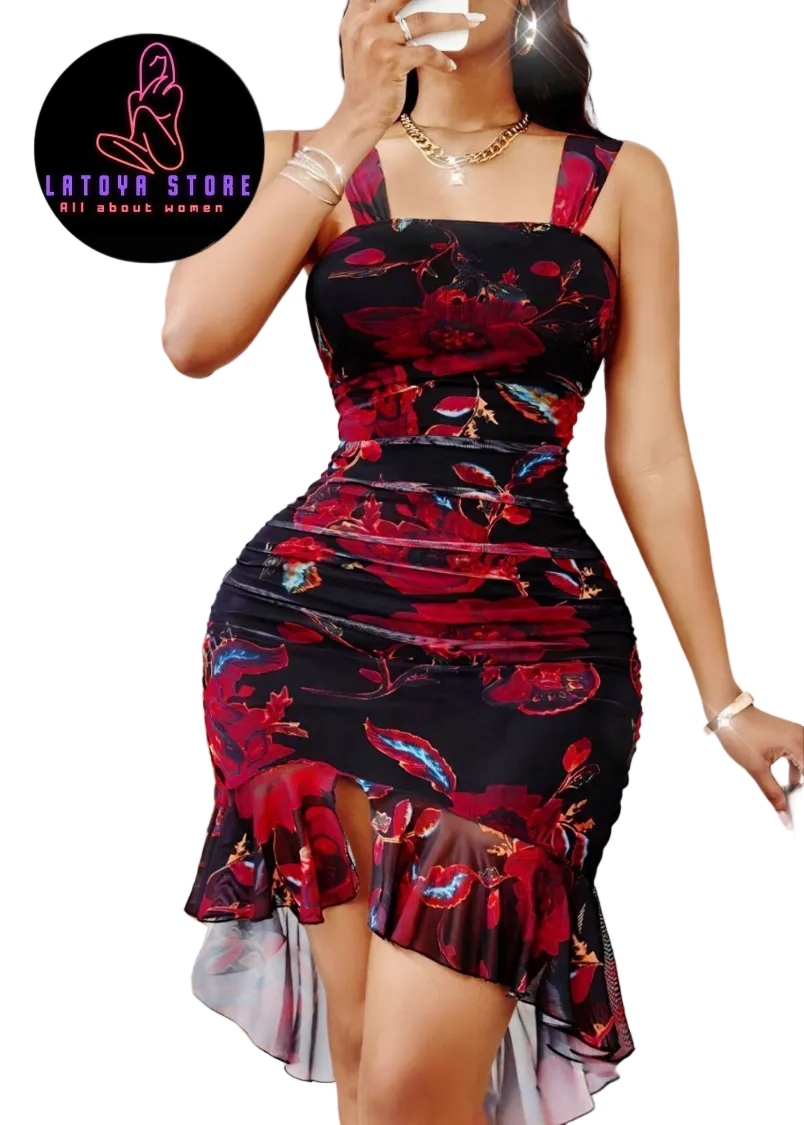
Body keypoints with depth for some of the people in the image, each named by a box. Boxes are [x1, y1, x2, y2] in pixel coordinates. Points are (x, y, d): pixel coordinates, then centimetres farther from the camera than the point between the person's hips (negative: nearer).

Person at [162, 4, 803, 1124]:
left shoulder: (622, 182, 10)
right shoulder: (311, 160, 10)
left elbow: (651, 453, 7)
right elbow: (195, 337, -9)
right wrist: (352, 129, -7)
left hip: (531, 649, 0)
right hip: (317, 622, 1)